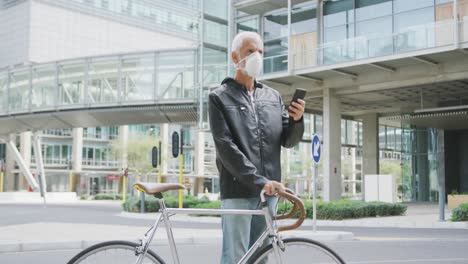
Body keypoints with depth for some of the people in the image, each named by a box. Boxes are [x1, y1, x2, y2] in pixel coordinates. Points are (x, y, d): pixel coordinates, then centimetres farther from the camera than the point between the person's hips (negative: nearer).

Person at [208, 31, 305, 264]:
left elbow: (288, 141, 13)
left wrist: (296, 120, -9)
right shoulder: (220, 98, 1)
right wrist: (258, 181, -18)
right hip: (238, 191, -5)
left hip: (269, 191, 5)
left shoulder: (273, 96, 16)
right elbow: (225, 146, -10)